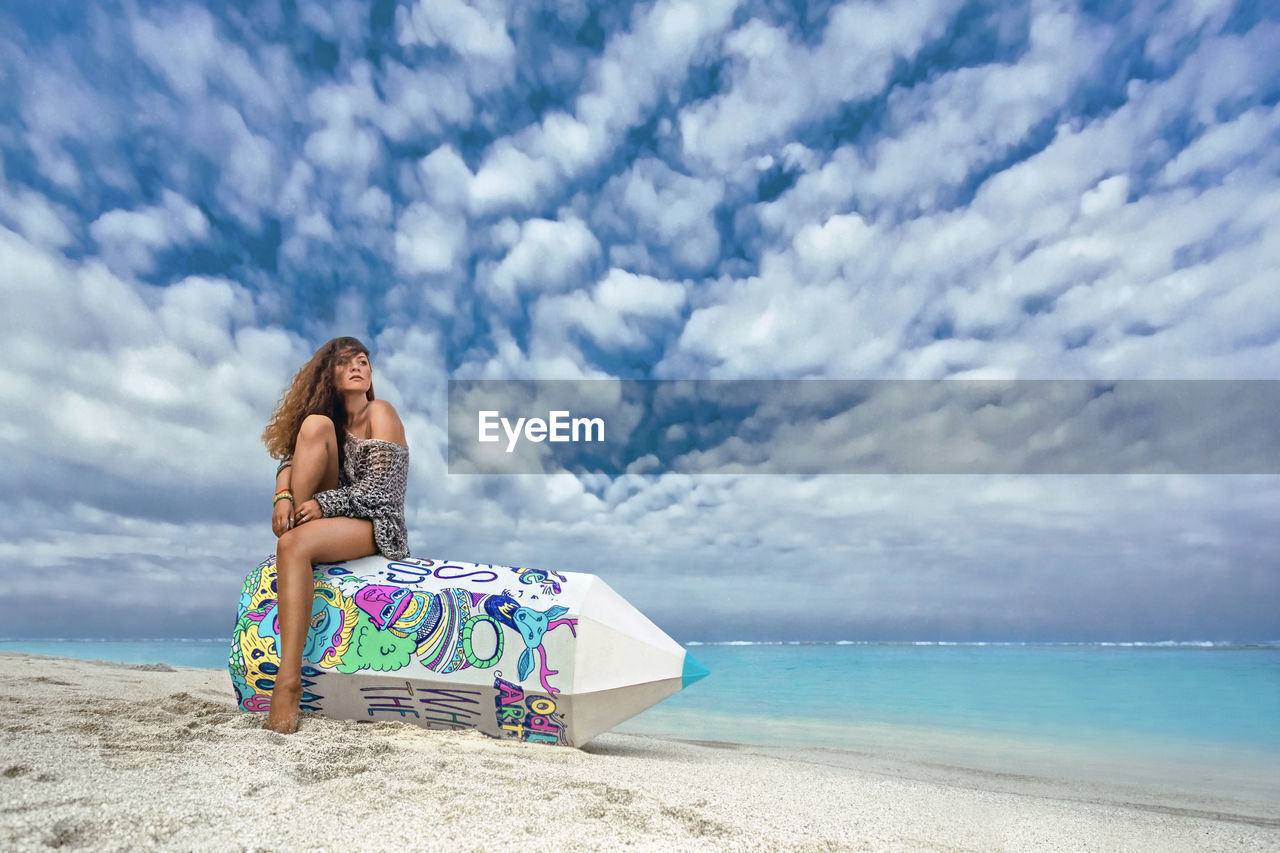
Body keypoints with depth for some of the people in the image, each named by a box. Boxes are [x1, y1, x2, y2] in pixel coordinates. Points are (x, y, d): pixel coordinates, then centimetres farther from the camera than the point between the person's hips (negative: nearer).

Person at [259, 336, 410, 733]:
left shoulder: (381, 413, -3)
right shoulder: (332, 416, 16)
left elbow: (377, 490, -12)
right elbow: (291, 458, 2)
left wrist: (323, 504, -22)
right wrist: (283, 496, -19)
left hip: (377, 524, -5)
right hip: (329, 513, 5)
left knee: (294, 545, -36)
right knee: (316, 423, -13)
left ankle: (289, 684, -36)